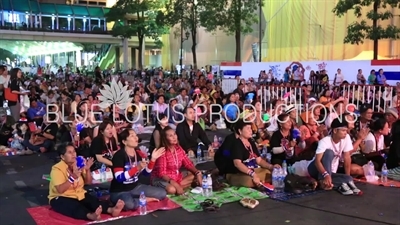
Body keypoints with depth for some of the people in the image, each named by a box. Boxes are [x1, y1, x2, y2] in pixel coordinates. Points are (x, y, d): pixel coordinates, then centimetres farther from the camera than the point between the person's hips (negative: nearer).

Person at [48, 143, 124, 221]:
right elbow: (60, 190, -25)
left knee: (94, 201, -24)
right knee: (75, 207, -37)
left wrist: (87, 170, -14)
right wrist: (73, 177, -35)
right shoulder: (57, 169, -13)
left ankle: (111, 210, -49)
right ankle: (90, 215, -66)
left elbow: (88, 182, 4)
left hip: (79, 195, 6)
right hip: (61, 198, -6)